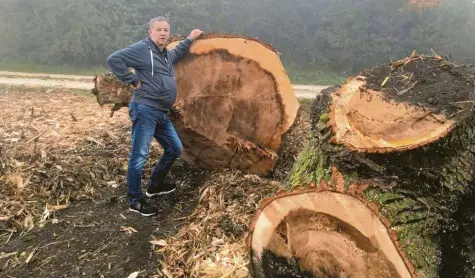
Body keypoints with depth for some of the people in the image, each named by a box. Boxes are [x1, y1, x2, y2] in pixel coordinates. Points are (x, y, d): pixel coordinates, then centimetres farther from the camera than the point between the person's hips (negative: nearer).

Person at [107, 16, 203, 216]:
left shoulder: (167, 54, 19)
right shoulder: (142, 48, -8)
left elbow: (177, 53, 44)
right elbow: (114, 60, -15)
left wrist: (190, 39, 42)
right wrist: (132, 80, -14)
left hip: (162, 113, 10)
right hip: (144, 110, -9)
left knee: (175, 149, 16)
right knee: (139, 155, -8)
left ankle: (155, 185, 30)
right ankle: (134, 200, 3)